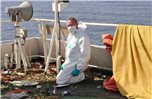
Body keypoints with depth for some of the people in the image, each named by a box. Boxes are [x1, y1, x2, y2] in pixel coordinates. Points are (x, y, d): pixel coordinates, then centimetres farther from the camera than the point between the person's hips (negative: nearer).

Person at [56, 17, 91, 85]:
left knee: (60, 80, -13)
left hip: (76, 64, -10)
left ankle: (81, 76, -2)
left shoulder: (82, 37, -21)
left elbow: (85, 56, -23)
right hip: (69, 62, 10)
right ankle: (79, 74, 14)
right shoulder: (70, 35, 9)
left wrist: (78, 69, -23)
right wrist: (65, 63, 15)